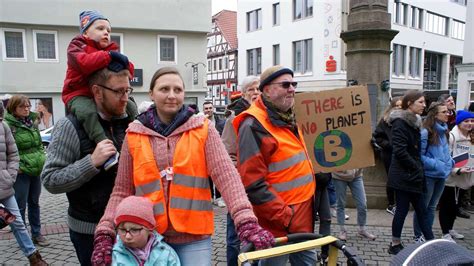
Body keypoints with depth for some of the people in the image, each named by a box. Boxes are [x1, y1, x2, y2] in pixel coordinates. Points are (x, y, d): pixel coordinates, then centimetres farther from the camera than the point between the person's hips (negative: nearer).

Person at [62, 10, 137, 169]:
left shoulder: (111, 50, 16)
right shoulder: (77, 45, 0)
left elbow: (129, 72, 2)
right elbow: (84, 62, -26)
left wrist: (121, 63, -21)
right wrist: (109, 56, -26)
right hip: (80, 95, -6)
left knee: (131, 107, -7)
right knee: (88, 111, -37)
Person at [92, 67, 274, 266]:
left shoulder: (203, 128, -3)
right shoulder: (135, 134, 2)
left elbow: (226, 176, -12)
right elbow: (122, 190, 5)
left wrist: (246, 221, -24)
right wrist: (105, 232, -7)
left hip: (194, 237, -1)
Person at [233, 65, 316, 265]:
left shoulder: (287, 118, 9)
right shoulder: (253, 126, -20)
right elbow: (253, 184, -24)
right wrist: (285, 217, -21)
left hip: (303, 214, 9)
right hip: (278, 222, -9)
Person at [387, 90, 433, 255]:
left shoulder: (414, 122, 14)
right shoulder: (400, 122, -15)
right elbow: (400, 151, -22)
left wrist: (418, 168, 7)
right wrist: (416, 167, -13)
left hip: (412, 175, 9)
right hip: (403, 175, -9)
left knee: (421, 210, 13)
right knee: (402, 210, 1)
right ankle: (395, 245, 15)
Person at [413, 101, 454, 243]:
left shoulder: (444, 130, 6)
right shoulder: (426, 132, -18)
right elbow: (419, 156, -18)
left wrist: (450, 162, 3)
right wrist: (436, 164, -23)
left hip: (441, 175, 8)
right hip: (428, 175, -7)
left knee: (432, 207, 18)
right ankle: (418, 236, 22)